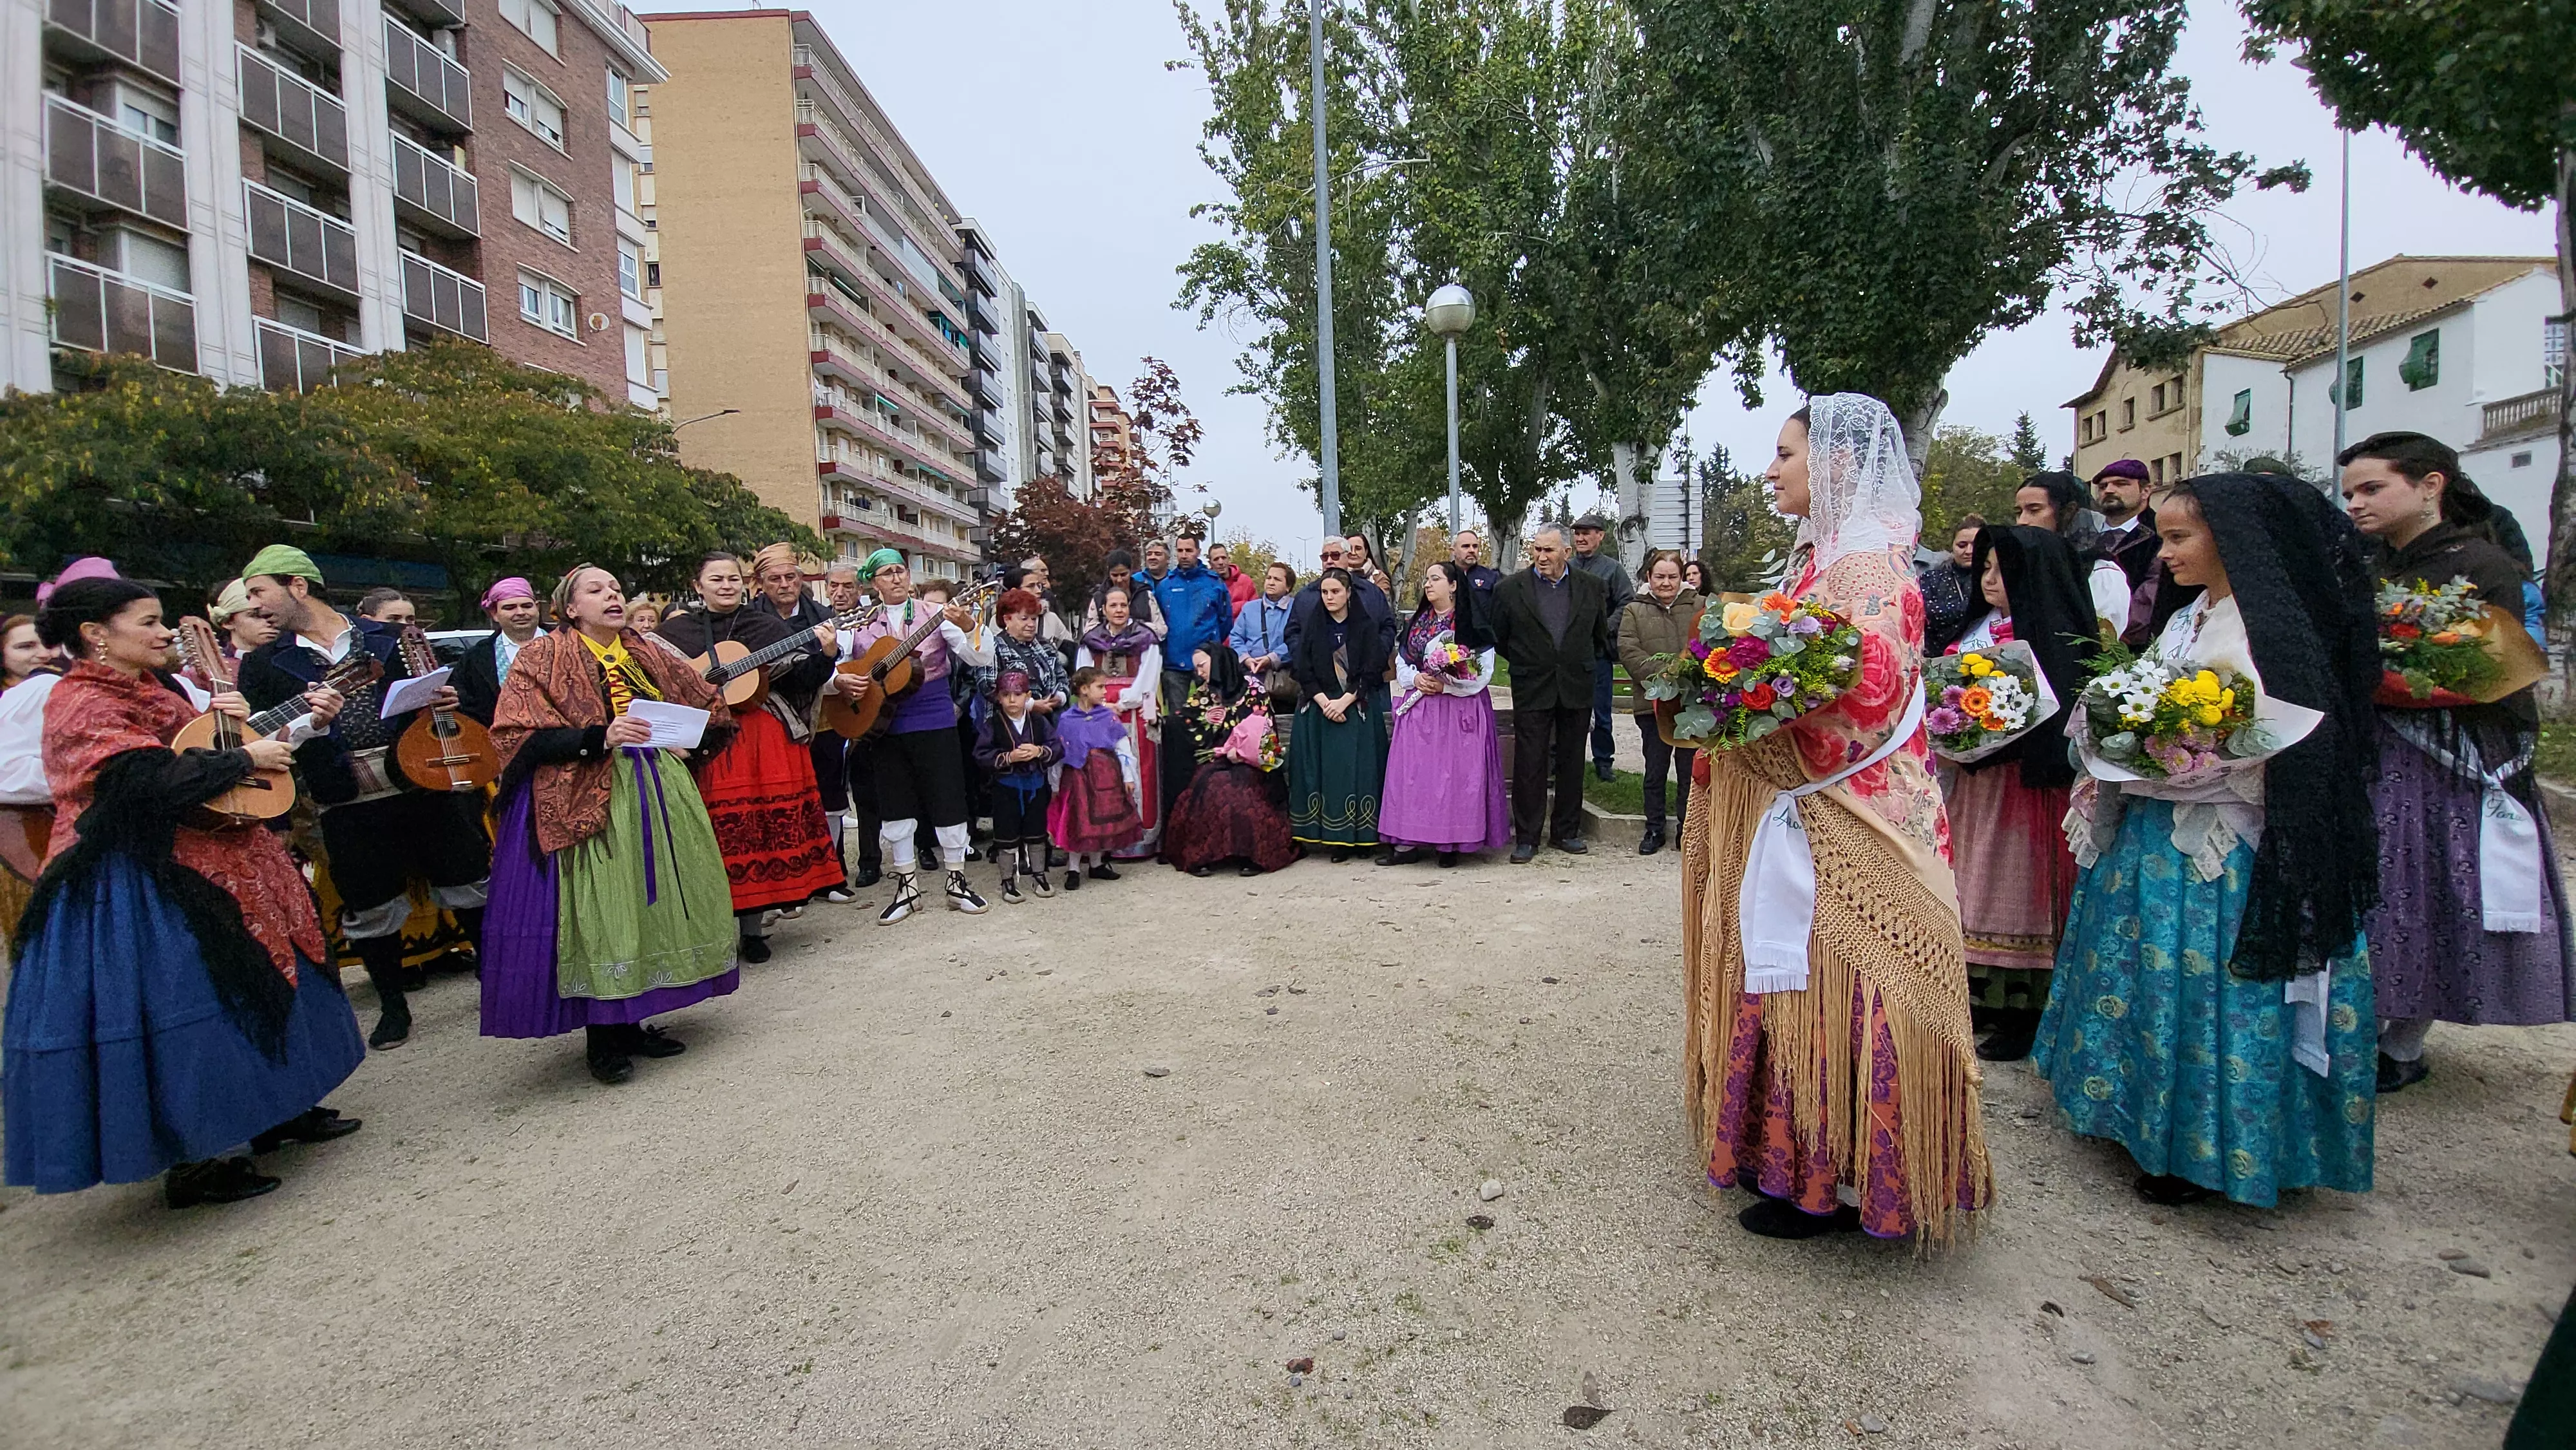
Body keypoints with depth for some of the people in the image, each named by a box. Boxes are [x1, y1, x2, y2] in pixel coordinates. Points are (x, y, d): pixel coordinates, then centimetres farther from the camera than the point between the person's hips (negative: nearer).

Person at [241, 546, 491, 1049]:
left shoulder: (390, 640, 6)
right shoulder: (265, 665, 7)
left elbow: (435, 695, 14)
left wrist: (447, 702, -10)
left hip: (425, 786, 0)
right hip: (347, 809, 1)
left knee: (472, 888, 7)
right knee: (371, 911, 9)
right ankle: (393, 1006, 28)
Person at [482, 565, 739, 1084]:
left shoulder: (647, 654, 15)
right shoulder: (544, 658, 1)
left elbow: (710, 708, 23)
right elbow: (519, 739, -9)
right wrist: (600, 737, -22)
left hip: (659, 794, 5)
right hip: (587, 800, -5)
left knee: (653, 901, 6)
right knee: (598, 910, -7)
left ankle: (631, 1022, 20)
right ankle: (602, 1040, 6)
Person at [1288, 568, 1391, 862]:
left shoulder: (1365, 628, 3)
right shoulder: (1313, 628, 9)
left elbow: (1371, 672, -4)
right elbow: (1302, 671, 2)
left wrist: (1344, 701, -14)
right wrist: (1325, 702, -11)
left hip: (1358, 709, -2)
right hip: (1319, 709, 2)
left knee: (1358, 768, -8)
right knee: (1326, 769, -4)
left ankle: (1361, 835, -2)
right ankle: (1337, 838, -1)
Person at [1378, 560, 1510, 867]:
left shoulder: (1472, 624, -2)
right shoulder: (1416, 623, 14)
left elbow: (1482, 673, -7)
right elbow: (1401, 663, 15)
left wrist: (1445, 684, -15)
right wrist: (1415, 679, -6)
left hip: (1460, 710, -4)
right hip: (1418, 710, 4)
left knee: (1454, 771, -6)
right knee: (1413, 771, -2)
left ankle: (1453, 843, 2)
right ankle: (1408, 842, 1)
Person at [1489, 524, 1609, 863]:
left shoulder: (1592, 588, 3)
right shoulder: (1510, 589, -3)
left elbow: (1601, 636, 16)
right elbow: (1499, 640, 7)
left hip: (1577, 689, 2)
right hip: (1531, 691, -2)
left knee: (1572, 762, 10)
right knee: (1529, 765, -1)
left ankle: (1567, 831, 23)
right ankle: (1526, 837, 9)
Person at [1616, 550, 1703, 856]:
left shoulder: (1699, 607, 6)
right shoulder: (1634, 611, 6)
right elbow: (1629, 653, -4)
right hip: (1653, 703, 0)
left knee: (1690, 770, 8)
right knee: (1655, 771, 9)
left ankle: (1689, 830, 20)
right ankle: (1654, 829, 20)